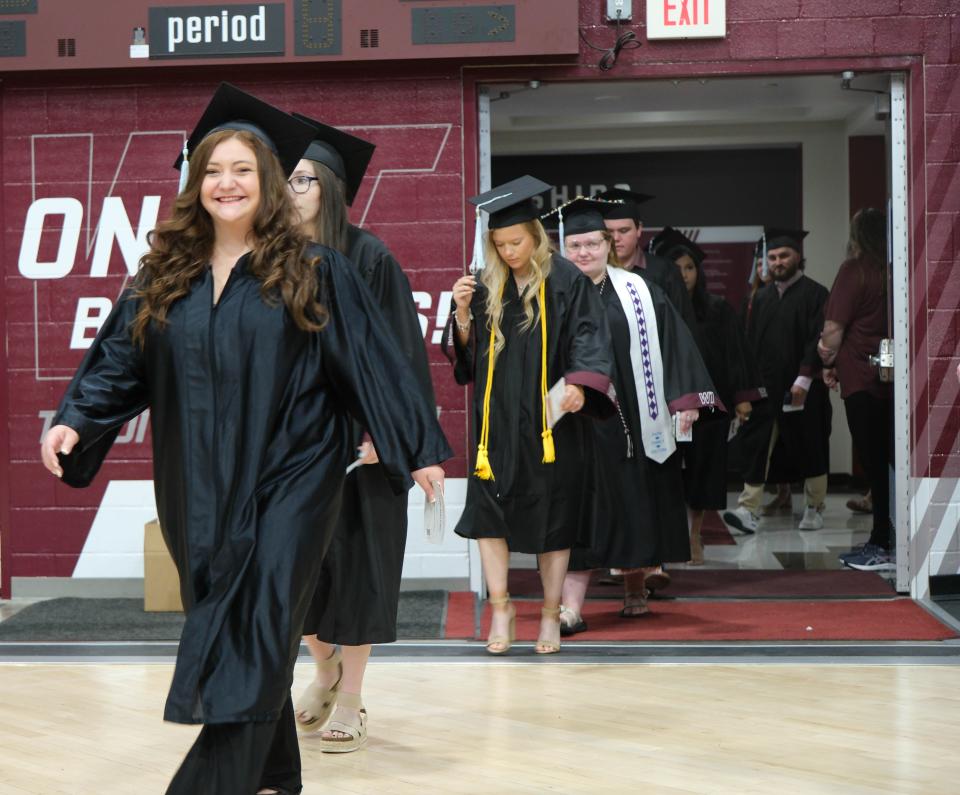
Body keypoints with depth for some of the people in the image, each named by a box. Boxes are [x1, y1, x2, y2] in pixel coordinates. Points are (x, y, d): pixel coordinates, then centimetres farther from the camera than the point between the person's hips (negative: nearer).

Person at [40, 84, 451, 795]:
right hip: (199, 488, 5)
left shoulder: (313, 273, -2)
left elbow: (373, 362, -2)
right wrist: (77, 420, -8)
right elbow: (119, 359, 8)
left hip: (288, 482, -4)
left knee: (254, 638, -10)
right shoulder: (165, 275, 9)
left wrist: (416, 447, -4)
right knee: (231, 632, 11)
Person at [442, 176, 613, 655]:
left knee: (553, 517, 4)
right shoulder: (486, 287, 7)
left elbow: (589, 341, -10)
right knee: (488, 510, -4)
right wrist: (462, 313, -9)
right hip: (499, 422, 3)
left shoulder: (566, 282, -4)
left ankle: (551, 614, 15)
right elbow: (468, 353, 9)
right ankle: (500, 607, 7)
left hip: (551, 423, -3)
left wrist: (578, 384, -27)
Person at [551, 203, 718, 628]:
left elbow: (673, 343, -1)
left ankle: (635, 590, 28)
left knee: (635, 508, 11)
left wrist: (685, 399, -7)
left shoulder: (637, 292, 2)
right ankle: (571, 607, -9)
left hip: (633, 420, 1)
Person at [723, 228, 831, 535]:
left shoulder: (814, 294, -3)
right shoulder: (762, 297, 13)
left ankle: (814, 509, 18)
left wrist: (804, 377, -19)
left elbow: (818, 339, -11)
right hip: (766, 386, 4)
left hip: (802, 388, -4)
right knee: (756, 448, -6)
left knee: (810, 450, 5)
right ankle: (749, 510, -11)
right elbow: (751, 341, 15)